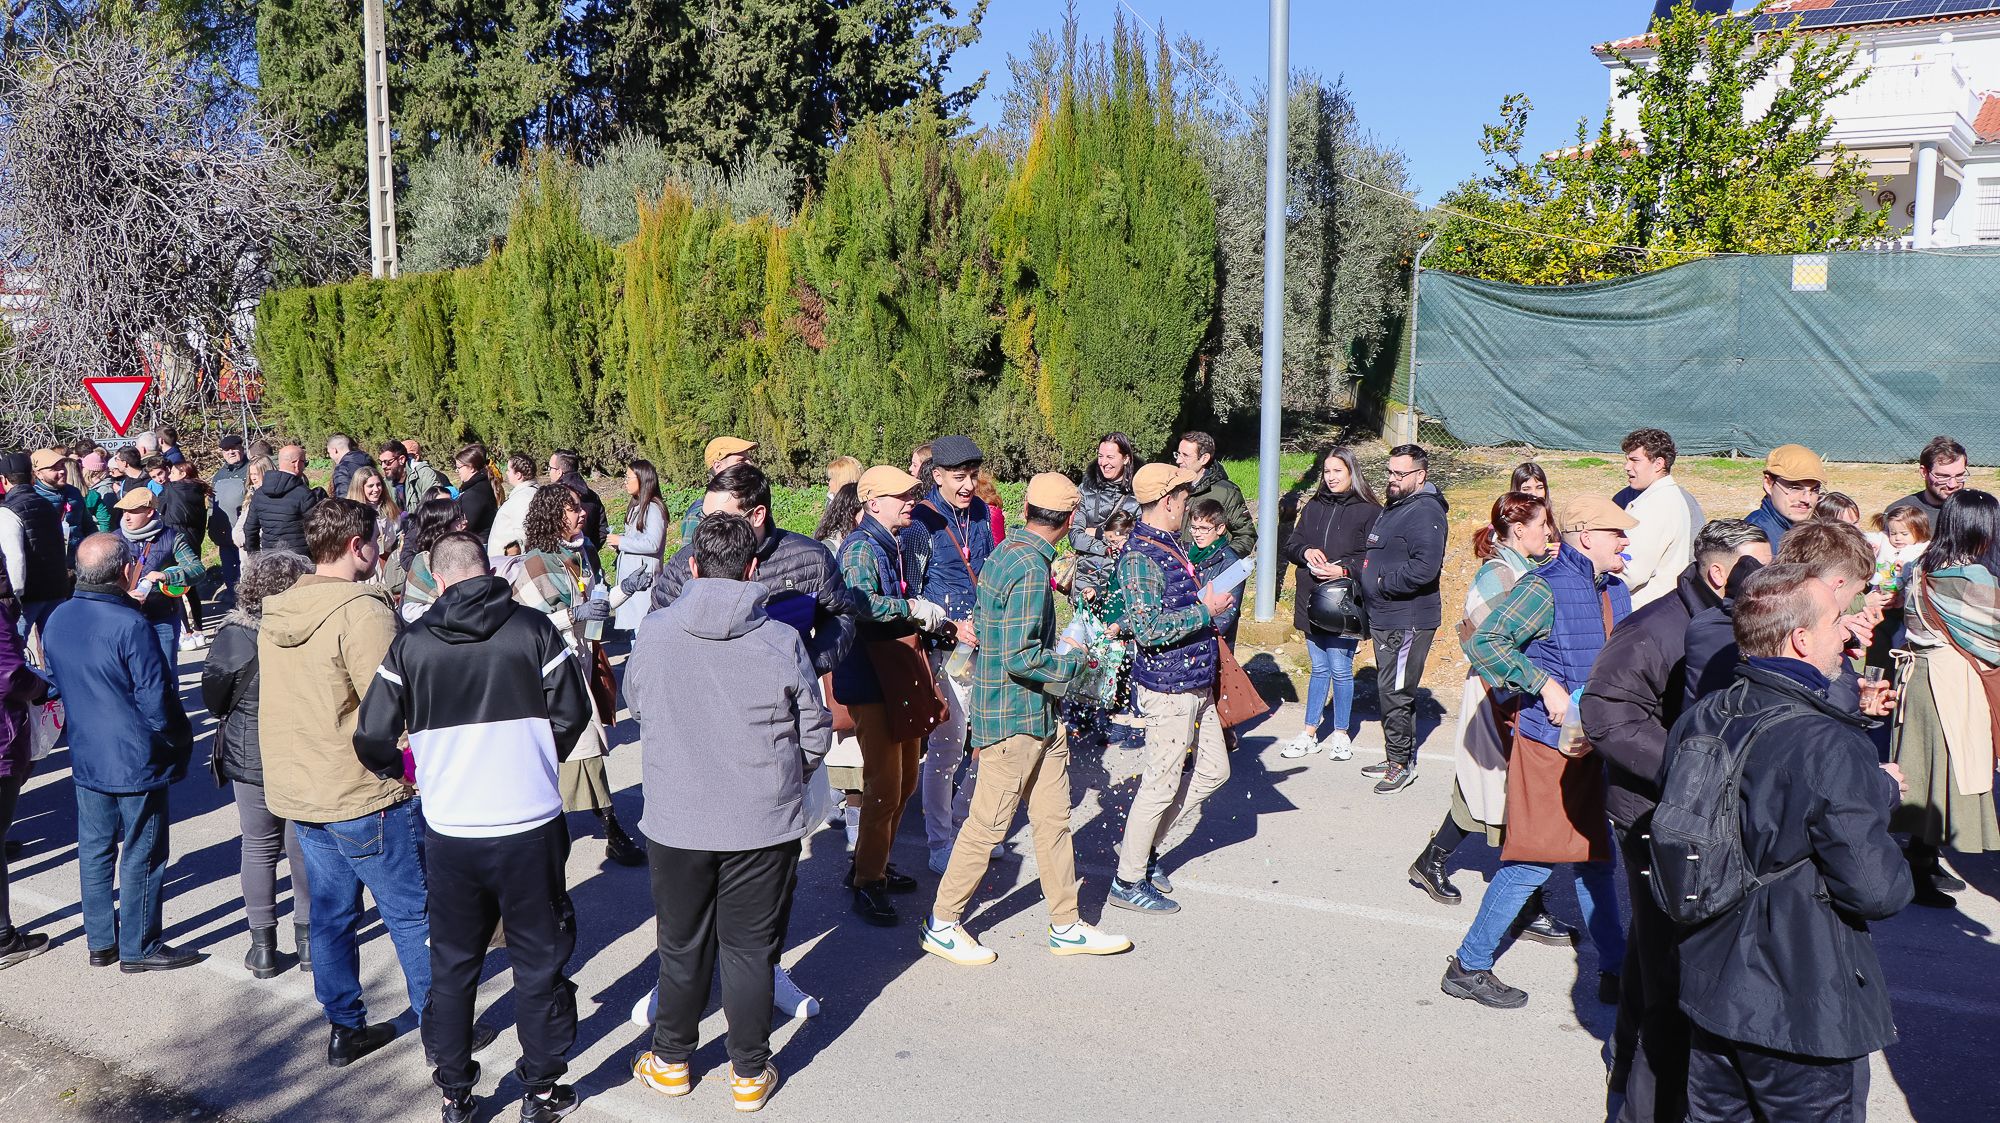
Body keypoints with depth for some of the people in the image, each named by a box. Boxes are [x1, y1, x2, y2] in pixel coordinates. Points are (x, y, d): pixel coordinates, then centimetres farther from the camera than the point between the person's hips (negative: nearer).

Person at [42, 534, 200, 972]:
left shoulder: (57, 619, 0)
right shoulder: (129, 626, -24)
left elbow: (59, 681, 13)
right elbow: (158, 703, -20)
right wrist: (181, 742, -5)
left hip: (86, 759, 7)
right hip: (137, 762, -7)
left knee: (95, 851, 17)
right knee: (141, 857, 6)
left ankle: (100, 943, 29)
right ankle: (139, 949, 16)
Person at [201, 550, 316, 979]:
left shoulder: (234, 635, -15)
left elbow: (214, 698, -3)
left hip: (251, 758, 0)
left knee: (258, 848, 14)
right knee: (304, 846, 14)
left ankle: (263, 945, 21)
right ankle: (307, 937, 24)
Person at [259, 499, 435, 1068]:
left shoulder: (276, 612, 6)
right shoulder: (362, 611, -20)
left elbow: (296, 699, 15)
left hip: (297, 790, 8)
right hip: (363, 797, -8)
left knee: (331, 913, 17)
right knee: (414, 915, 5)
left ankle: (345, 1028, 28)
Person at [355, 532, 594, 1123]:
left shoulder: (411, 642, -2)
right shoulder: (533, 628, -6)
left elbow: (373, 736, -2)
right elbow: (572, 712, -3)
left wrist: (404, 767, 20)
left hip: (449, 833, 2)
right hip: (531, 825, -1)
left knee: (452, 966, 18)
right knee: (538, 962, 13)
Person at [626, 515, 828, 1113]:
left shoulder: (654, 634, -8)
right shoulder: (782, 641, -13)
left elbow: (635, 704, 10)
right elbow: (816, 735, -3)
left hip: (675, 823, 1)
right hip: (764, 824, -1)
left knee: (682, 947, 19)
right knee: (751, 950, 13)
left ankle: (671, 1061, 36)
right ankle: (750, 1073, 26)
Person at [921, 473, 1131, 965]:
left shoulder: (1008, 551, 8)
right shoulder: (1030, 569, -21)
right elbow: (1019, 656, -26)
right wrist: (1074, 662, -11)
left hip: (1039, 717, 9)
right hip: (1013, 718, -9)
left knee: (1054, 818, 13)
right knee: (988, 823, 2)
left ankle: (1066, 925, 23)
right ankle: (941, 925, 17)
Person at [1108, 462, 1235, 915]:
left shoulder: (1169, 545, 12)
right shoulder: (1139, 555, -19)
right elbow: (1147, 629, -27)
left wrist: (1214, 601, 12)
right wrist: (1206, 610, -21)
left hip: (1195, 683, 10)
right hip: (1168, 687, -10)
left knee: (1215, 770, 17)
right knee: (1162, 784, -1)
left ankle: (1144, 846, 28)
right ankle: (1128, 881, 14)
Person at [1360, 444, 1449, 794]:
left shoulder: (1425, 512, -16)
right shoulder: (1393, 508, 16)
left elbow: (1425, 567, -28)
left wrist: (1384, 582, -17)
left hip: (1408, 620, -10)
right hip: (1385, 618, 10)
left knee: (1395, 693, -5)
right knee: (1388, 691, 17)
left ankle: (1402, 763, 6)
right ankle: (1397, 759, 28)